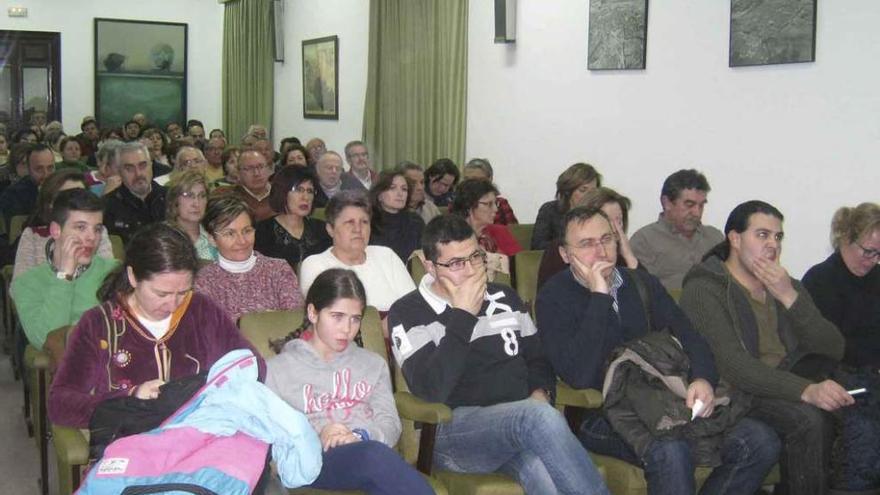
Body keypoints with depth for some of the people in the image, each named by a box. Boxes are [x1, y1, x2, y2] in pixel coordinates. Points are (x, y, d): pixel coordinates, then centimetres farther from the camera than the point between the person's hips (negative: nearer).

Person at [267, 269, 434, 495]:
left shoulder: (373, 364, 26)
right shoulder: (278, 369, 16)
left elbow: (390, 424, 13)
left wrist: (360, 436, -9)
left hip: (370, 452, 3)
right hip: (315, 462, -2)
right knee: (375, 454, -37)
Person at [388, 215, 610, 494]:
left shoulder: (504, 298, 18)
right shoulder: (408, 314, 1)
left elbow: (537, 357, 26)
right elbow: (430, 390, -13)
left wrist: (540, 392, 2)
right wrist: (463, 315, -11)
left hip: (523, 420, 4)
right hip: (454, 429, -4)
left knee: (542, 470, -35)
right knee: (540, 418, -34)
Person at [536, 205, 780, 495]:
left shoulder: (643, 284, 14)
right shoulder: (553, 298, -4)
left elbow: (689, 337, 12)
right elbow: (578, 376, -18)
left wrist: (703, 379, -11)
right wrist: (599, 296, -18)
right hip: (600, 416, -6)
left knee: (761, 441, -12)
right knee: (670, 451, -37)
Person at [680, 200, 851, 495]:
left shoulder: (786, 286, 15)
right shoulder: (704, 289, -8)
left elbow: (834, 350, 1)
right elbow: (733, 366, -22)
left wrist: (789, 298, -12)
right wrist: (806, 390, -34)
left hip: (788, 385, 7)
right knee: (808, 418, -31)